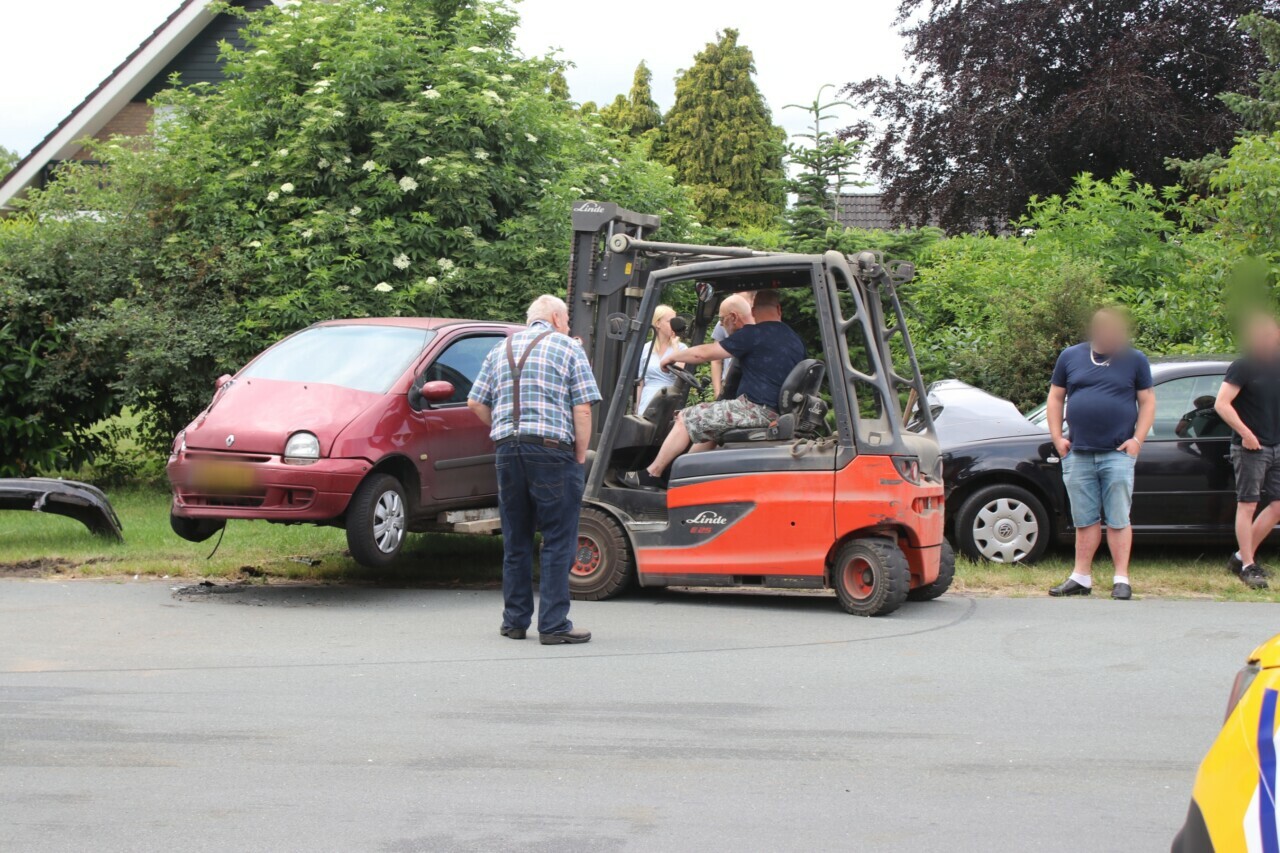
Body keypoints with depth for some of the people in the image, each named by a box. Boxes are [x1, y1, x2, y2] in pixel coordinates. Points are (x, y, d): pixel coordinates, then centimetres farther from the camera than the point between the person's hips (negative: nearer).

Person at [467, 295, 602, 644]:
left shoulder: (501, 350, 18)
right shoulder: (568, 348, 4)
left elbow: (476, 403, 13)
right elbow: (582, 409, -5)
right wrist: (580, 455, 2)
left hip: (507, 448, 5)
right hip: (552, 447, -5)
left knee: (516, 540, 12)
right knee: (558, 541, -1)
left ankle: (514, 621, 16)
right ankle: (553, 624, -4)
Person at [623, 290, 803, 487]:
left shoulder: (754, 334, -10)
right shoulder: (795, 340, 15)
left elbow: (703, 354, -6)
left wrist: (672, 357, 11)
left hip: (755, 409, -9)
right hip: (777, 414, 9)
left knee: (687, 419, 2)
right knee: (708, 425, 26)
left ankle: (651, 474, 8)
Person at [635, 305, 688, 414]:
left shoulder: (681, 348, 3)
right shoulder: (646, 349, 9)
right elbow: (640, 382, 14)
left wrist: (674, 345, -9)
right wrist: (637, 409, 13)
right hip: (647, 404, 2)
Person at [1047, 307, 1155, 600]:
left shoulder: (1135, 360, 5)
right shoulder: (1070, 357, 9)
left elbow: (1147, 401, 6)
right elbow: (1055, 397, 13)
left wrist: (1138, 438, -5)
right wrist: (1057, 438, 4)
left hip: (1118, 455, -2)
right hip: (1078, 455, 2)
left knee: (1118, 520, -3)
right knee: (1085, 520, 7)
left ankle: (1122, 579, 1)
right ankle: (1081, 578, 12)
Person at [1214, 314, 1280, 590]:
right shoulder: (1243, 367, -10)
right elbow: (1222, 403, -17)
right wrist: (1245, 433, -21)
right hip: (1250, 448, -7)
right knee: (1247, 505, -3)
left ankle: (1241, 557, 15)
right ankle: (1248, 566, 2)